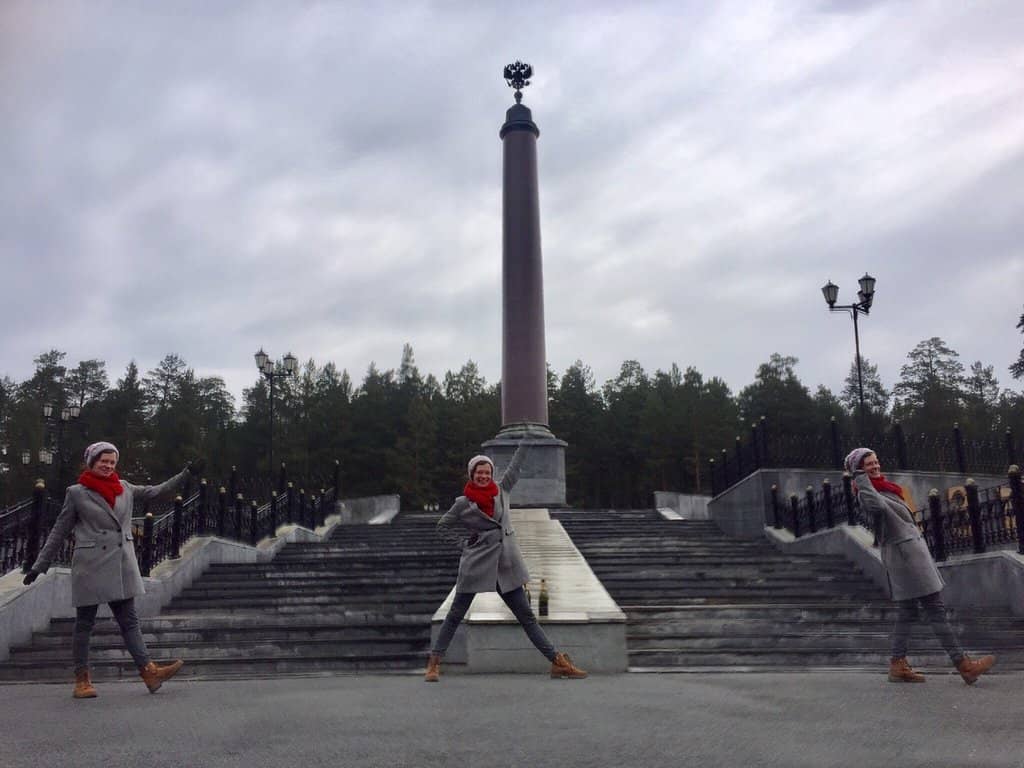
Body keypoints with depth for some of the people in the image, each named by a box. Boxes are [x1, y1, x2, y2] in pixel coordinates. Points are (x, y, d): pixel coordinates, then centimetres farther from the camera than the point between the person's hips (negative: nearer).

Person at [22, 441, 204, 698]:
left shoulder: (125, 489, 9)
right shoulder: (76, 493, -1)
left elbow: (156, 491, 17)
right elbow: (59, 532, 4)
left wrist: (186, 474, 14)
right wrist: (39, 565, 4)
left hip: (122, 565, 4)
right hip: (90, 565, -4)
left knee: (128, 619, 4)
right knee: (84, 622, 5)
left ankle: (148, 670, -2)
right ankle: (81, 679, 14)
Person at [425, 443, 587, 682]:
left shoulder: (501, 490, 6)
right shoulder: (463, 503, -4)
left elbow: (514, 467, 20)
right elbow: (442, 527, 7)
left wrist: (524, 442, 26)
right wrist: (465, 541, -2)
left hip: (506, 565, 3)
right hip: (476, 563, -3)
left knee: (527, 616, 6)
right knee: (455, 615, 5)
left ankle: (557, 661, 6)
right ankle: (434, 662, 17)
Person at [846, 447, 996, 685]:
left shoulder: (882, 487, 16)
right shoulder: (866, 493, -15)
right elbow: (876, 506, -40)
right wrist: (861, 477, -32)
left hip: (910, 551, 10)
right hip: (905, 552, -10)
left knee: (907, 611, 11)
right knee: (935, 609, -6)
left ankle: (898, 665, 13)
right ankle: (963, 664, -2)